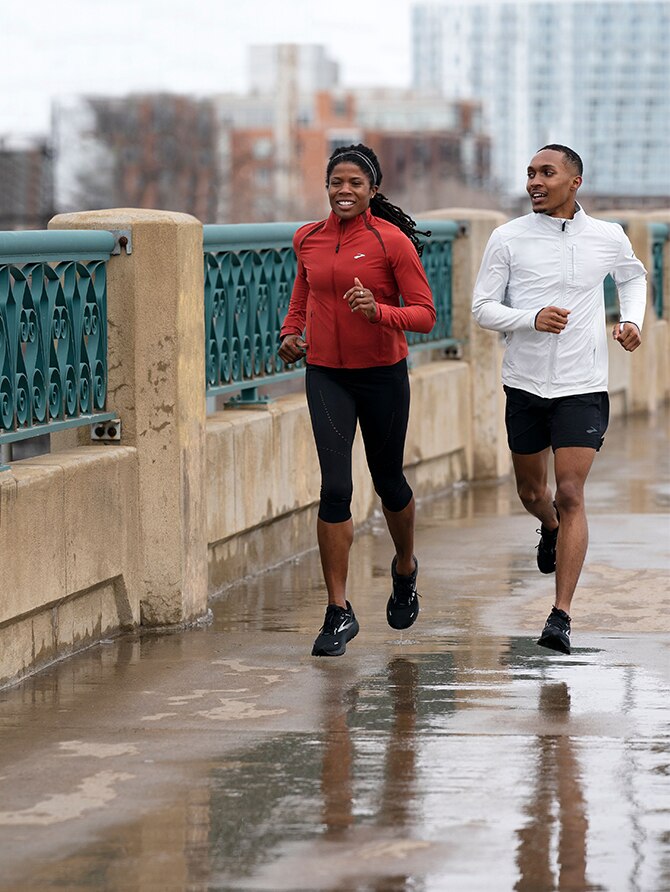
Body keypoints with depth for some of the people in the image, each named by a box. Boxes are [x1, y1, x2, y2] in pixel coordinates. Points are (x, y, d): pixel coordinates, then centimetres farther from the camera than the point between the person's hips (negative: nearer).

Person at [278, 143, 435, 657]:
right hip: (326, 374, 2)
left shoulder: (392, 241, -10)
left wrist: (379, 311, -28)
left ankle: (405, 569, 45)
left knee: (388, 482, 14)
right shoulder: (308, 239, 3)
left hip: (382, 374, -2)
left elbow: (425, 314, -10)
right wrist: (292, 332, 4)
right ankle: (339, 612, -5)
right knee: (335, 487, -10)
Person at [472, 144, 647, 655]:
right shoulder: (509, 239, -4)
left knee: (570, 495, -12)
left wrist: (632, 319, 4)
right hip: (525, 385, 1)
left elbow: (633, 276, 23)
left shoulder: (608, 238, 0)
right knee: (531, 490, 15)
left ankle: (562, 616, -11)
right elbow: (483, 307, -4)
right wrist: (533, 318, -21)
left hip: (583, 388, -1)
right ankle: (551, 530, 53)